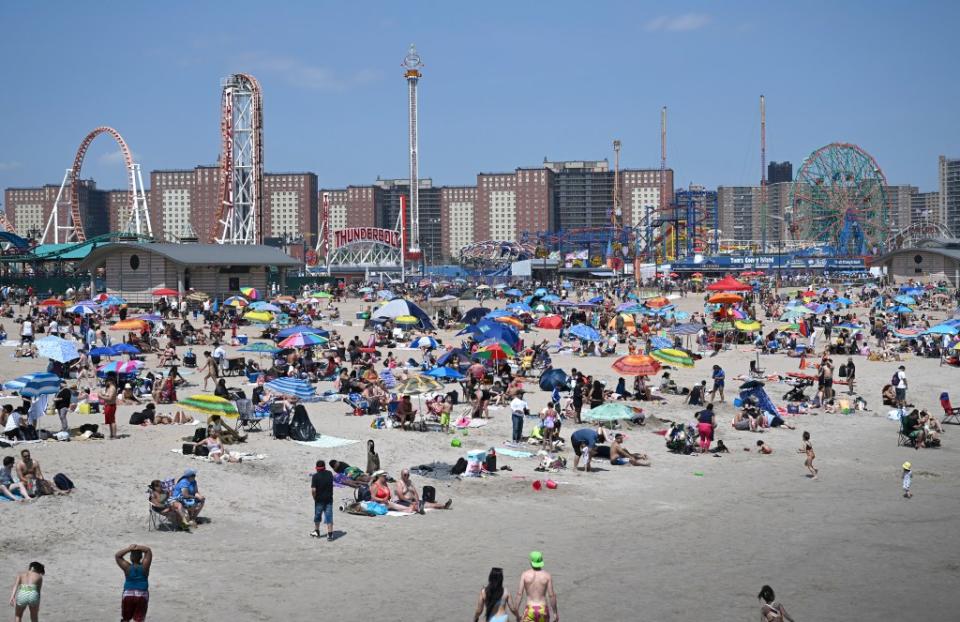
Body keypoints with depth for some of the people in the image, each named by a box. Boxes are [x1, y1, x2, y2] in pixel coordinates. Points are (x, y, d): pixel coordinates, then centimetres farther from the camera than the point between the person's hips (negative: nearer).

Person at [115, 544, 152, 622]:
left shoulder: (127, 567, -10)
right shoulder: (144, 566, -8)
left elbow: (117, 556, -1)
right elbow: (148, 550, 2)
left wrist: (129, 549, -9)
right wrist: (138, 547, -6)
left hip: (128, 595, 0)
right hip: (142, 596, 0)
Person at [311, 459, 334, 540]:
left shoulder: (315, 476, -14)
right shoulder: (330, 474, -1)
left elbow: (313, 490, -18)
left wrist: (314, 497, -3)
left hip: (319, 499, -2)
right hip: (329, 499, 2)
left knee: (317, 516, 16)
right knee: (329, 517, 3)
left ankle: (316, 531, 32)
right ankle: (330, 534, -1)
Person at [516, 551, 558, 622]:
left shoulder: (525, 574, -4)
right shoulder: (547, 575, -3)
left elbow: (519, 594, -8)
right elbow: (551, 595, -5)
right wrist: (555, 613, 4)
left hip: (530, 610, -2)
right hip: (543, 610, 2)